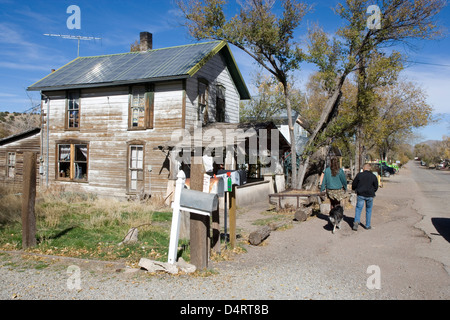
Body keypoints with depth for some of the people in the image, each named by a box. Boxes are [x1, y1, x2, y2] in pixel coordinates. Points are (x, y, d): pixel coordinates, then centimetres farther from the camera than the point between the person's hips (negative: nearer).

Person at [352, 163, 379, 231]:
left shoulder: (359, 175, -5)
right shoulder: (373, 176, 0)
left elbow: (354, 184, 1)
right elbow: (376, 187, 8)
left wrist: (354, 189, 23)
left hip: (360, 195, -1)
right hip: (370, 196, 1)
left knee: (358, 208, 6)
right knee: (369, 210, 14)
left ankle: (356, 221, -17)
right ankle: (368, 225, 18)